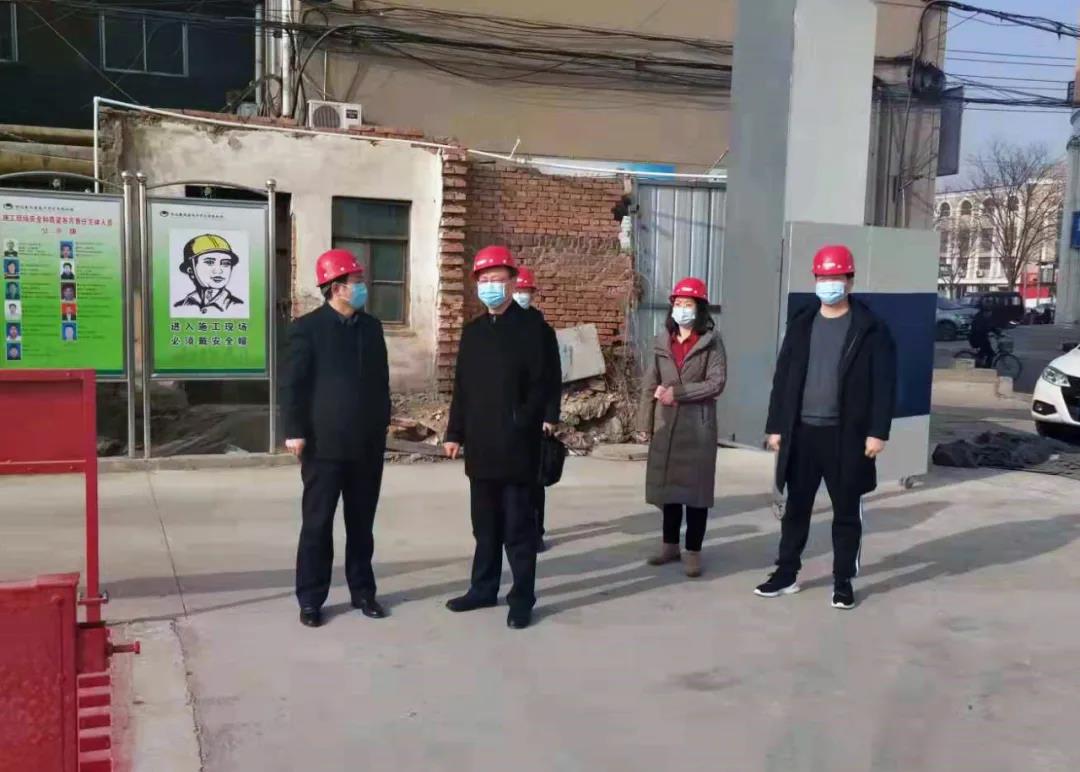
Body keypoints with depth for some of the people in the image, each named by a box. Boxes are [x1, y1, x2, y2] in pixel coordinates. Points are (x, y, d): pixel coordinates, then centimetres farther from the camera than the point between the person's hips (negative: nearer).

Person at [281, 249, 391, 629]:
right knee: (317, 524, 3)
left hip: (368, 445, 5)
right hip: (324, 444, -5)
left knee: (362, 523, 12)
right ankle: (310, 599, 12)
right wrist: (295, 432, -13)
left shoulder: (372, 326, 11)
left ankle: (363, 591, 23)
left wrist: (383, 425, 12)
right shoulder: (308, 327, -5)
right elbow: (294, 384, -8)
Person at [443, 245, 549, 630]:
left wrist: (520, 427, -15)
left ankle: (522, 598, 10)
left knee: (518, 525, 1)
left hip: (517, 446, -5)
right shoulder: (472, 331, 13)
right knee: (485, 524, 14)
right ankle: (484, 588, 26)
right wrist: (455, 433, 10)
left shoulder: (531, 327, -4)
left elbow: (540, 385, -9)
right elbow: (461, 386, 14)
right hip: (481, 445, 5)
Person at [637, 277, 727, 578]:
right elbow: (650, 383, 8)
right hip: (665, 424, 4)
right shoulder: (661, 340, 8)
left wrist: (678, 392, -16)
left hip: (698, 425, -4)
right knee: (668, 484, 10)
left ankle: (693, 551, 9)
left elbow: (717, 382, -11)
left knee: (695, 487, 1)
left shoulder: (711, 341, -3)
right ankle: (670, 545, 23)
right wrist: (645, 422, 3)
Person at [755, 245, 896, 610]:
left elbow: (884, 384, -5)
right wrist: (776, 425, 3)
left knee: (846, 511, 7)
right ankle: (786, 574, 22)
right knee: (796, 507, 11)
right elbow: (783, 378, 8)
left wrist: (878, 431, -12)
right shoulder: (801, 325, 8)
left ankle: (843, 581, 19)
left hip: (846, 434, -3)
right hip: (802, 431, 3)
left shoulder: (870, 328, -3)